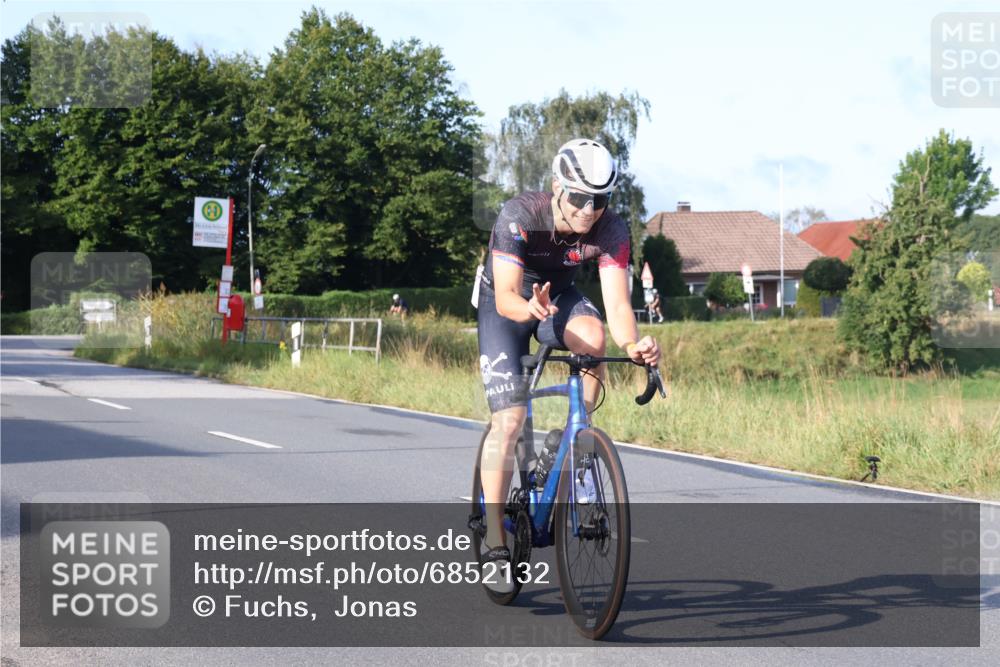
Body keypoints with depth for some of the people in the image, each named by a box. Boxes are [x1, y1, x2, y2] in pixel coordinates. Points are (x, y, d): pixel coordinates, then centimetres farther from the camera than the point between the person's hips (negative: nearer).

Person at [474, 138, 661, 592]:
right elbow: (506, 296, -37)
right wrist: (529, 308, -60)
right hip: (505, 304, -3)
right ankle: (494, 542, -8)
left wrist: (631, 344, -53)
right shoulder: (519, 216, -32)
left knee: (591, 334, -34)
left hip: (558, 297, 3)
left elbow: (617, 300, -32)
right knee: (509, 417, -16)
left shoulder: (611, 230, -24)